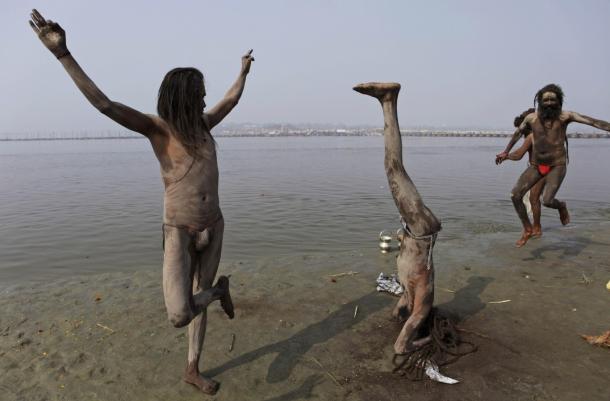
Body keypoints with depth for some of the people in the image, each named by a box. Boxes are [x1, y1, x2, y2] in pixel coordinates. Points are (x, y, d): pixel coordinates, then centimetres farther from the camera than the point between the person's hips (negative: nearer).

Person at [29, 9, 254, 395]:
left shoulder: (202, 123, 7)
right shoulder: (156, 127, -9)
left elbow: (231, 100, 25)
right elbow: (105, 104, -21)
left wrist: (244, 70, 38)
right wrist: (64, 54, -28)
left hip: (213, 227, 5)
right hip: (179, 231, -5)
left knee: (200, 299, 16)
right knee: (180, 315, -18)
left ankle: (193, 370, 35)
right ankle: (220, 288, 15)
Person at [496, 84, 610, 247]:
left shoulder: (565, 116, -7)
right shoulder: (531, 118, 1)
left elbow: (593, 122, -13)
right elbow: (518, 133, 19)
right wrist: (506, 152, 28)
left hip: (557, 166, -3)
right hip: (536, 165, 4)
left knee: (547, 201, -20)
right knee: (515, 195, -11)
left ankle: (561, 206, 20)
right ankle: (527, 229, 6)